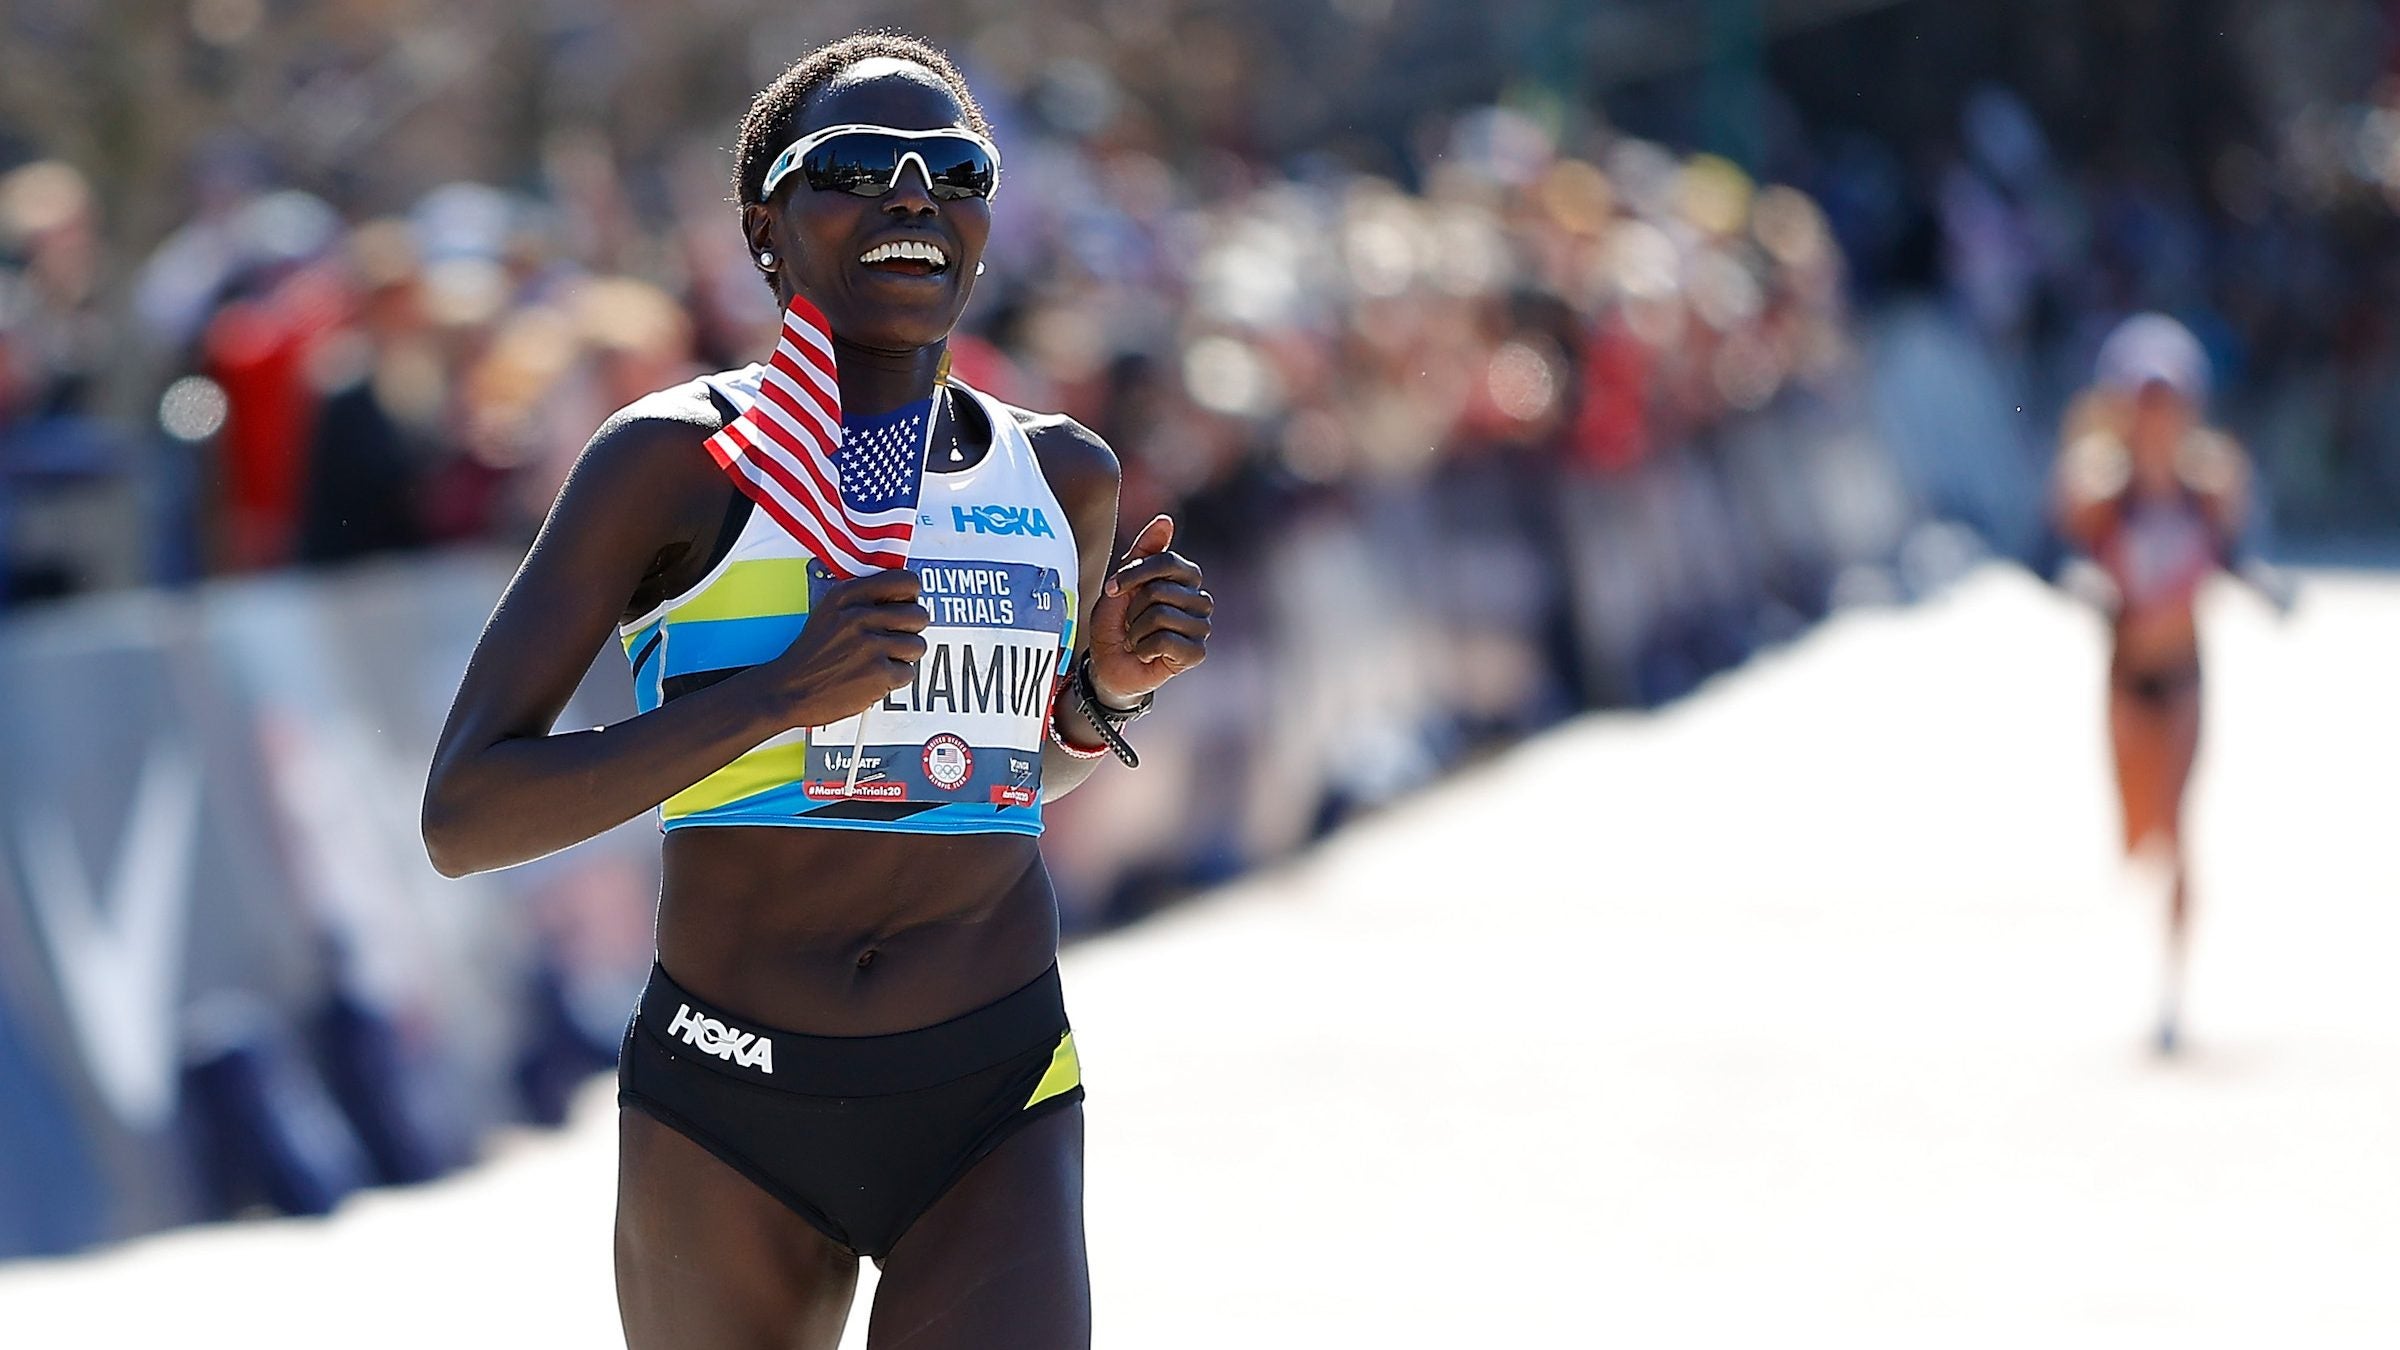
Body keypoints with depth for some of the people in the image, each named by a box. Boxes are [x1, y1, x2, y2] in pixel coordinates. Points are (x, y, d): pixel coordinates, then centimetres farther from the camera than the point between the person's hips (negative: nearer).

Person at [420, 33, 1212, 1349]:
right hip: (728, 1105, -1)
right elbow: (463, 817, -13)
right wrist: (781, 693, -21)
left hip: (994, 1106, 2)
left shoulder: (1064, 480, 6)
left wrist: (1108, 686, 4)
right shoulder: (675, 462, -7)